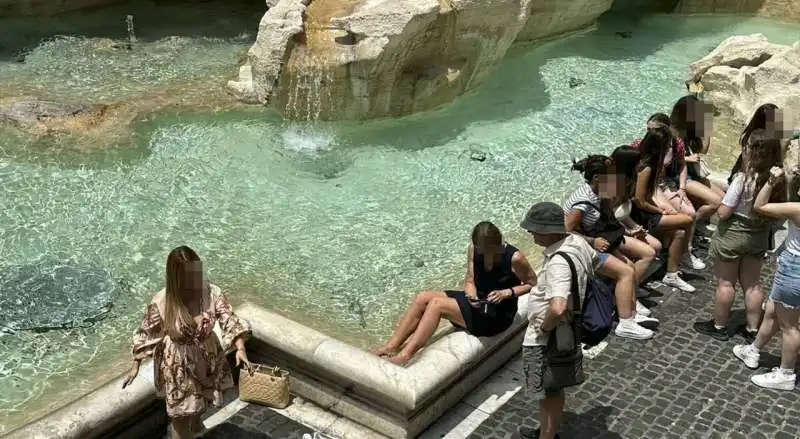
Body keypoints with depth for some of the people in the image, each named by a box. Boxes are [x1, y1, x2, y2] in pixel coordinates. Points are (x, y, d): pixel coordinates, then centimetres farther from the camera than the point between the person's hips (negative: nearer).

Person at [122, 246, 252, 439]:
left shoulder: (212, 293, -21)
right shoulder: (161, 303, -25)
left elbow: (230, 320, -23)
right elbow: (145, 334, -13)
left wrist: (240, 348, -39)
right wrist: (135, 366, -8)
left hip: (206, 359, 4)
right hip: (178, 365, -4)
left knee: (201, 400, 31)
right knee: (181, 412, 10)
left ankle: (195, 422, 65)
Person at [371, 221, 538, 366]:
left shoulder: (515, 258, -20)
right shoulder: (473, 249, -4)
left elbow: (533, 284, -8)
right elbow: (470, 281, 1)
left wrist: (507, 293, -22)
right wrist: (472, 296, -21)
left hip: (498, 314, -7)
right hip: (477, 302, 7)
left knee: (436, 303, -22)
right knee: (422, 298, -12)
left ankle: (404, 356, -24)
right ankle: (391, 347, -14)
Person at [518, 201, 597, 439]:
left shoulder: (559, 263, -34)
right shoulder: (577, 241, -6)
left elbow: (558, 308, -46)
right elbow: (599, 264, 16)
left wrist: (545, 328, -26)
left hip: (544, 341, -9)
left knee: (546, 394, 10)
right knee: (554, 389, 26)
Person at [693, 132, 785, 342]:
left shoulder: (742, 179, -25)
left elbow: (724, 213, -19)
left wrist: (721, 206, 0)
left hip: (732, 234, -5)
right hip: (759, 236, 5)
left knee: (725, 282, 11)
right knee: (752, 283, 17)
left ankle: (719, 326, 24)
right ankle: (752, 329, 27)